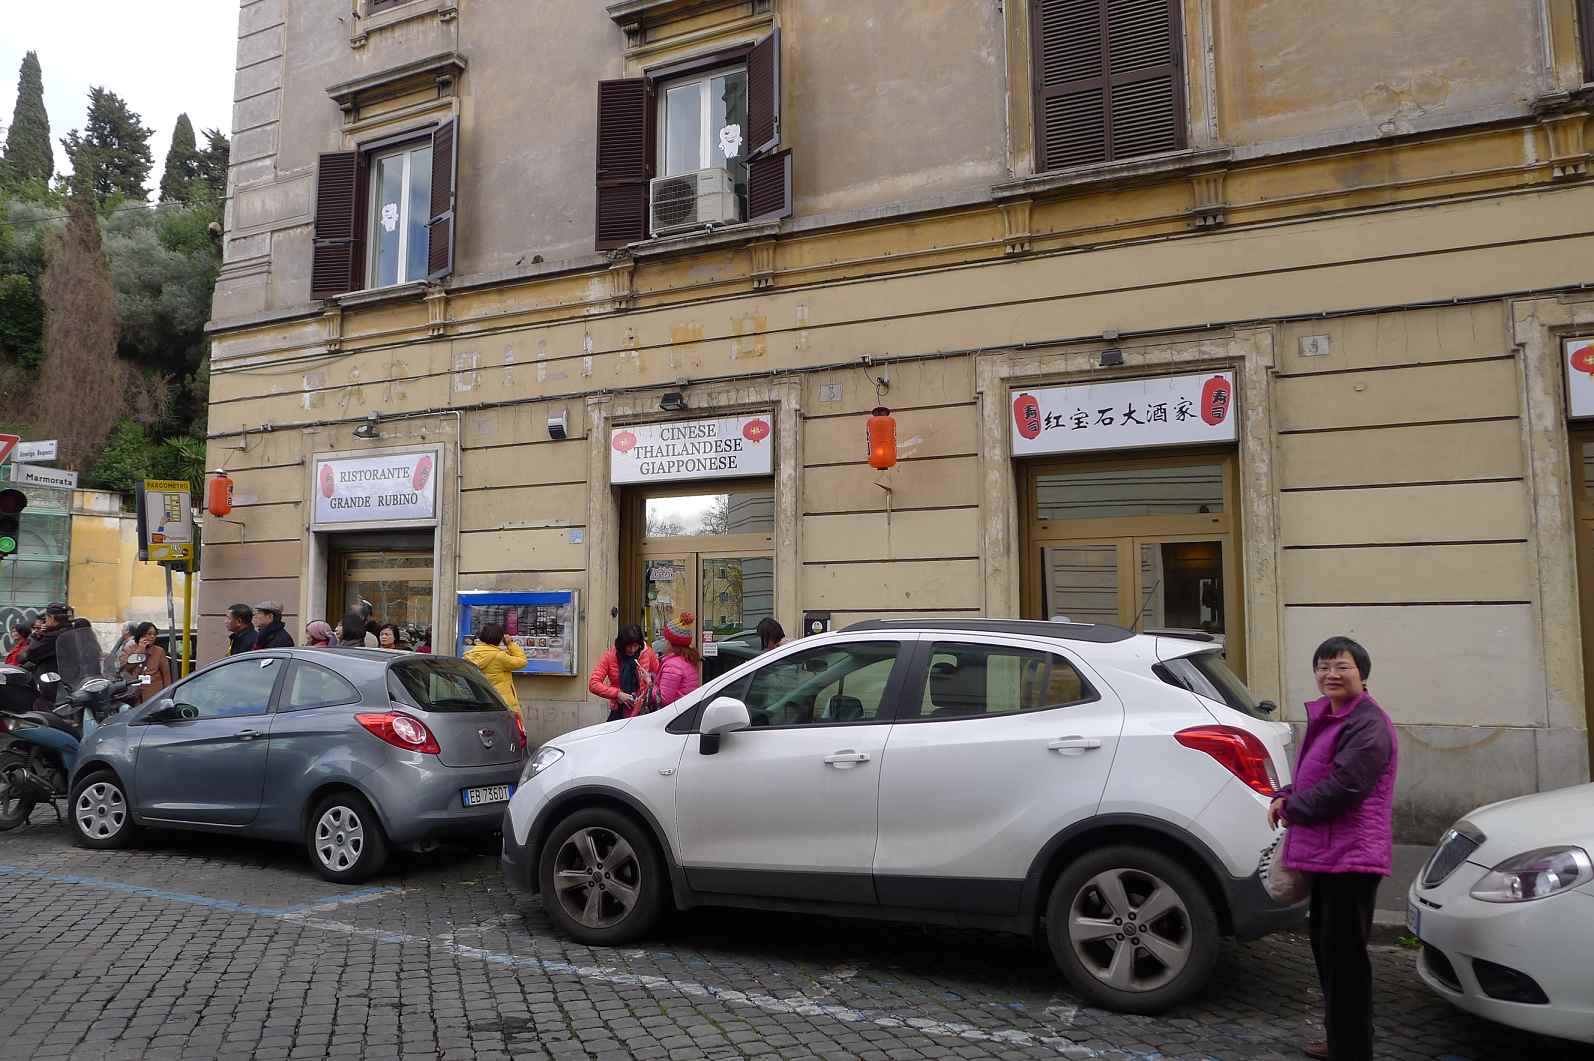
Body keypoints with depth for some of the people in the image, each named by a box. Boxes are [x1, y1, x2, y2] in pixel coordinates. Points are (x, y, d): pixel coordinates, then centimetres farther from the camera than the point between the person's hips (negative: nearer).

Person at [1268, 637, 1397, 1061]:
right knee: (1326, 946, 20)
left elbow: (1343, 786, -24)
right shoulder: (1327, 718, 16)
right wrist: (1286, 797, 3)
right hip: (1326, 853, 11)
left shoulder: (1367, 725, -17)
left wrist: (1292, 808, -12)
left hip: (1351, 856, -11)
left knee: (1343, 953, -3)